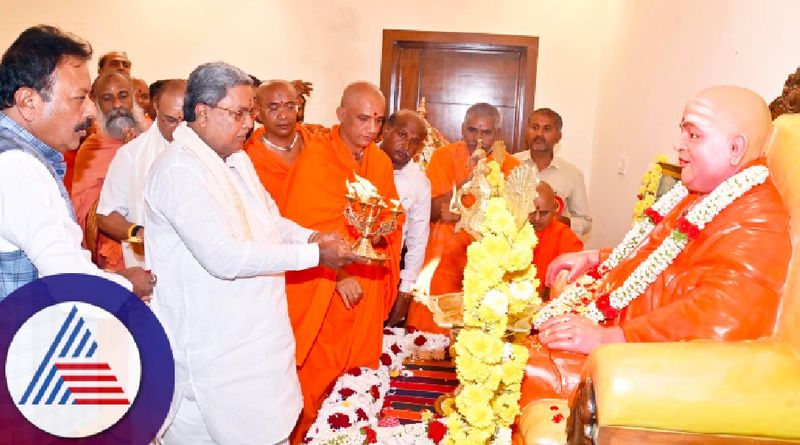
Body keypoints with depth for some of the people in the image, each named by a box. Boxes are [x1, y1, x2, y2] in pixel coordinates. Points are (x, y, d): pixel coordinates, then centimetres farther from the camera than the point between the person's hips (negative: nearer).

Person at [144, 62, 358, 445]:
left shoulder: (236, 159, 10)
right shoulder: (179, 169, -20)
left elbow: (269, 221, 18)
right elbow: (224, 256, -27)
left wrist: (310, 236, -3)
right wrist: (314, 254, -23)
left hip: (254, 333, 8)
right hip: (213, 347, -8)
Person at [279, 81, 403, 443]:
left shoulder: (381, 162, 7)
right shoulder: (315, 158, -12)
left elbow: (394, 216, 14)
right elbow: (306, 228, -15)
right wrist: (340, 273, -20)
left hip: (368, 288, 6)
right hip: (322, 289, -5)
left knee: (359, 371, 15)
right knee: (316, 377, 4)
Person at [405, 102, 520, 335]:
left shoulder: (510, 165, 2)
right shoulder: (444, 156, 0)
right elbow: (432, 211, -8)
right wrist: (468, 179, -19)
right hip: (444, 258, 0)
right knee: (435, 328, 1)